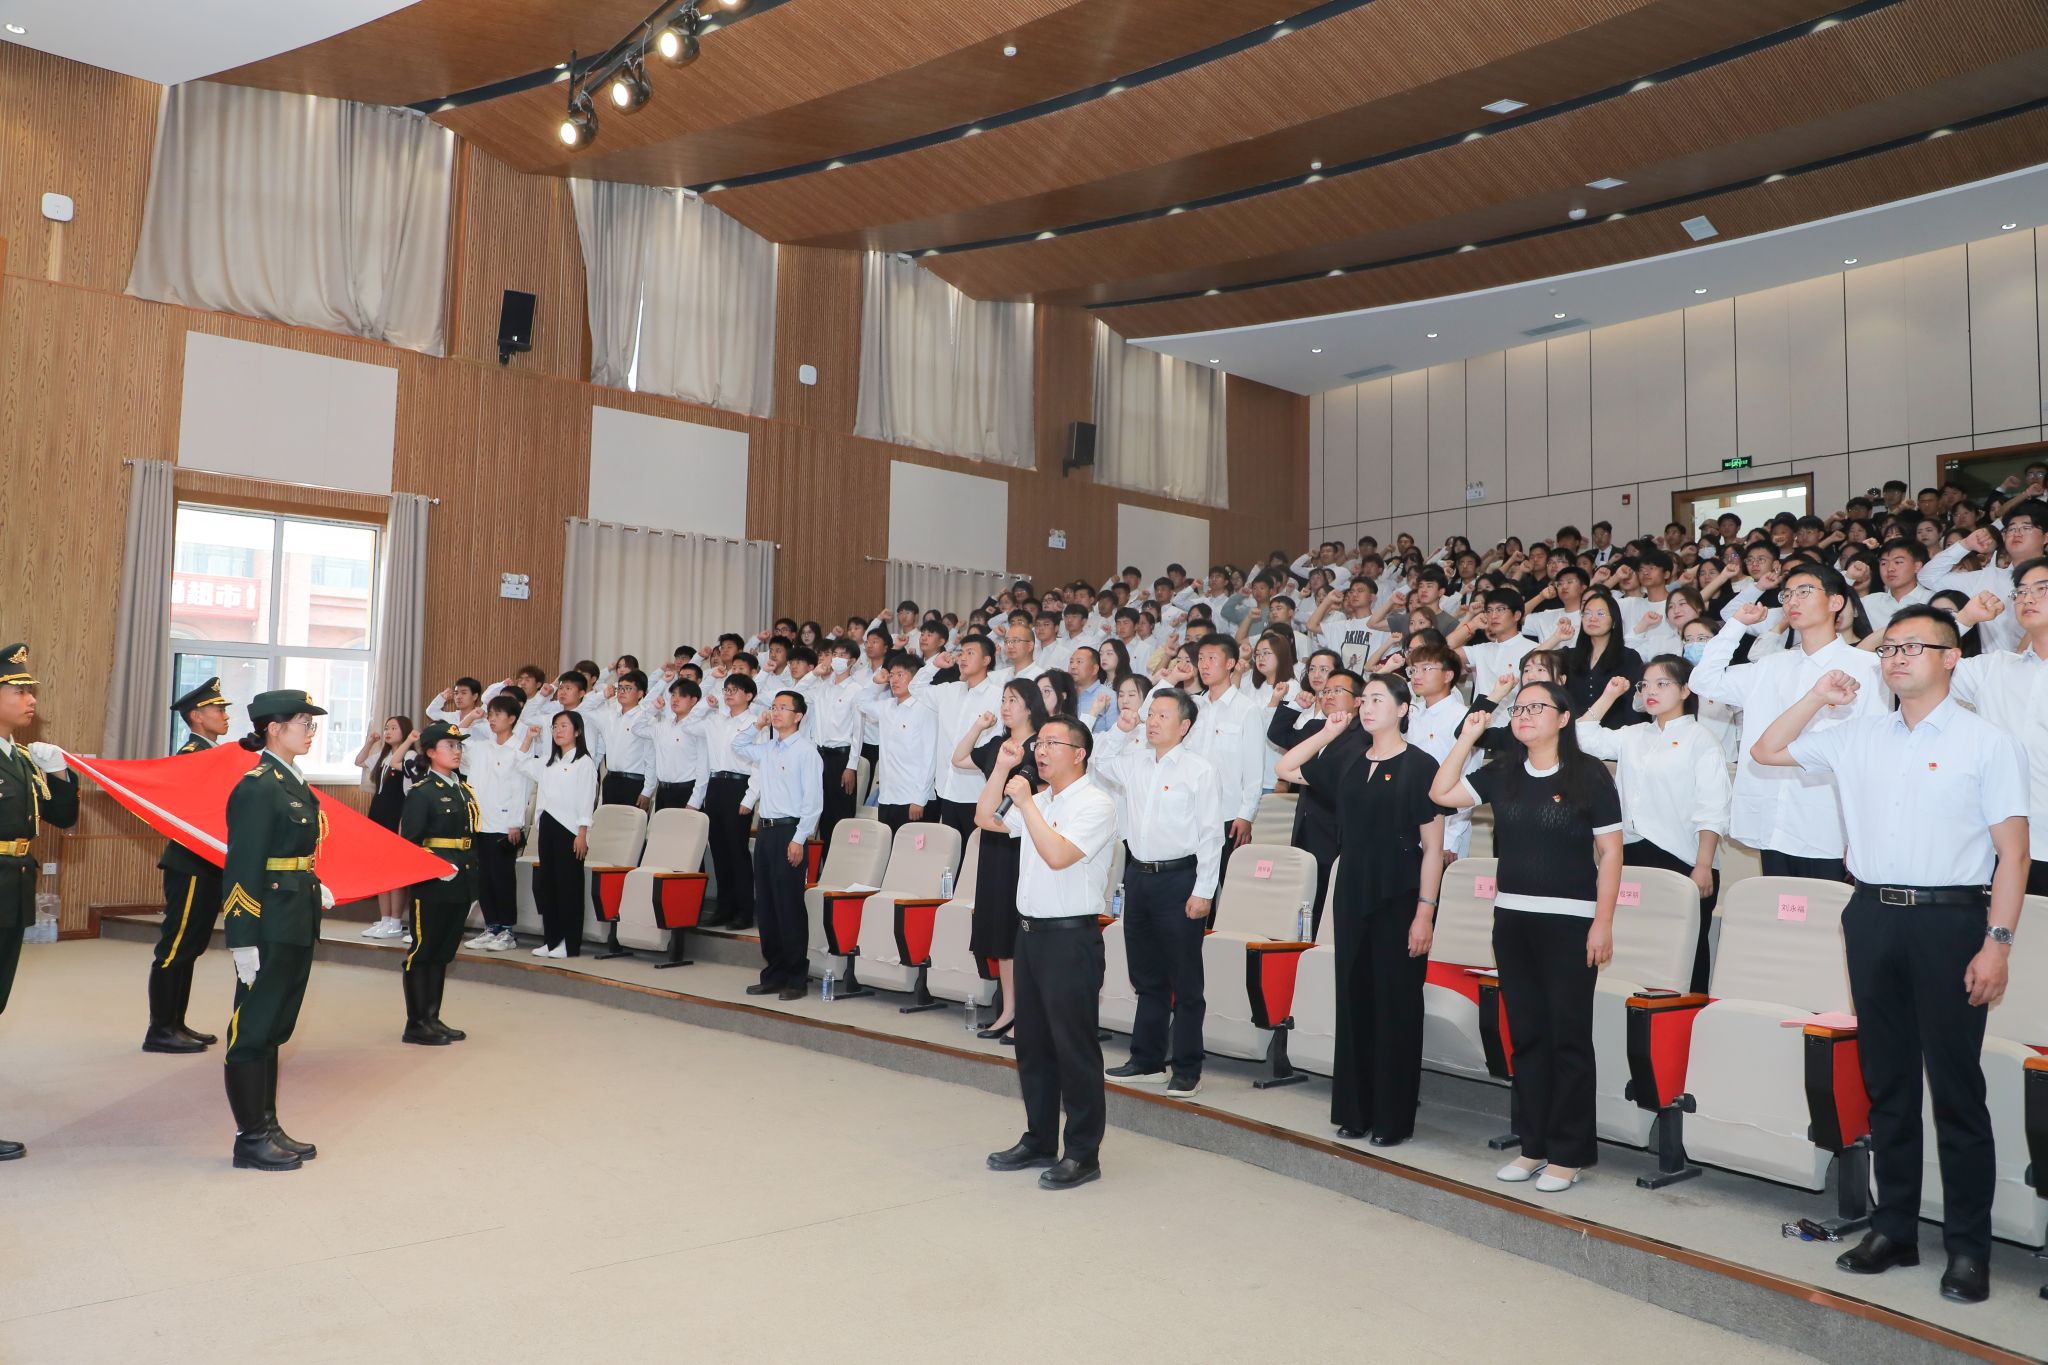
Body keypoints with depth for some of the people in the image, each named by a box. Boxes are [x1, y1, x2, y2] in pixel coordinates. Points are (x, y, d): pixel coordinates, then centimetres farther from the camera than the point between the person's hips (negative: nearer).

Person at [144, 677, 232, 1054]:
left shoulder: (211, 753, 17)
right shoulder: (192, 754, -13)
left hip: (207, 866, 10)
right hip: (192, 866, -10)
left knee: (189, 946, 14)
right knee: (176, 946, -4)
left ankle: (175, 1024, 21)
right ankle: (160, 1031, 3)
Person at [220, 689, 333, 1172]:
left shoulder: (292, 782, 13)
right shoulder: (256, 787, -15)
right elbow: (244, 867, -18)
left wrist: (313, 887, 6)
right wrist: (243, 942, -20)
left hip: (297, 924, 9)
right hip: (269, 927, -9)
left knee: (274, 1028, 16)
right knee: (254, 1028, 2)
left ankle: (268, 1127, 26)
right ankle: (251, 1140, 12)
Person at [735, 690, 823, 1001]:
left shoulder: (806, 750, -8)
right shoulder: (767, 748, 14)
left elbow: (813, 800, -12)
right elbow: (737, 747, 32)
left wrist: (799, 839, -17)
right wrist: (757, 726, 15)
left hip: (789, 830, -8)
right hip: (765, 829, 8)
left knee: (789, 906, -5)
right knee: (765, 905, 9)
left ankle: (795, 978, 3)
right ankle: (773, 974, 18)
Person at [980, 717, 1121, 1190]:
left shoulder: (1096, 804, -13)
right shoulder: (1039, 800, 13)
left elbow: (1058, 855, -25)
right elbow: (985, 818, 19)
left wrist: (1026, 803, -19)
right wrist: (1002, 769, 8)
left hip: (1071, 938, -9)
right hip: (1030, 931, 9)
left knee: (1074, 1048, -1)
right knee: (1031, 1043, 16)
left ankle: (1083, 1154, 10)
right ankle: (1039, 1141, 29)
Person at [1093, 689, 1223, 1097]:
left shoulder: (1201, 771, -10)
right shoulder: (1134, 760, 9)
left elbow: (1211, 835, -12)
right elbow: (1100, 766, 29)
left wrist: (1203, 892, -15)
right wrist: (1120, 730, 12)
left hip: (1179, 879, -6)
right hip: (1139, 875, 7)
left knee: (1185, 981, 3)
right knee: (1146, 977, 16)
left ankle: (1187, 1070, 13)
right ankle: (1146, 1061, 28)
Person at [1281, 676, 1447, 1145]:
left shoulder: (1419, 766, -7)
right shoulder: (1348, 761, 7)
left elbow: (1433, 847, -9)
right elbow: (1286, 767, 16)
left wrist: (1425, 911, -15)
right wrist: (1329, 732, 8)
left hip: (1399, 900, -5)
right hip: (1352, 896, 5)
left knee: (1396, 1008, 3)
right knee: (1354, 1004, 10)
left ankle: (1393, 1119, 14)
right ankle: (1354, 1111, 20)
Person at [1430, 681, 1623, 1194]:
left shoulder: (1589, 774, -5)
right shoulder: (1501, 774, 8)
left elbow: (1610, 851, -6)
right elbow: (1441, 793, 6)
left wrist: (1603, 922, -11)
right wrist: (1467, 738, 2)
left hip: (1569, 921, -5)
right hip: (1512, 919, 5)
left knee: (1568, 1037, 3)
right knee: (1526, 1035, 10)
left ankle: (1568, 1153, 13)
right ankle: (1535, 1145, 21)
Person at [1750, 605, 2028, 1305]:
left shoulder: (1987, 742, -2)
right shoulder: (1858, 735, 10)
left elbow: (2012, 852, -4)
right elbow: (1767, 751, 18)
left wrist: (1997, 942, -11)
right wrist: (1819, 695, 7)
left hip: (1950, 919, -4)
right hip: (1873, 914, 4)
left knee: (1956, 1083, 1)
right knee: (1886, 1079, 11)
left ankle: (1969, 1246, 13)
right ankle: (1894, 1228, 22)